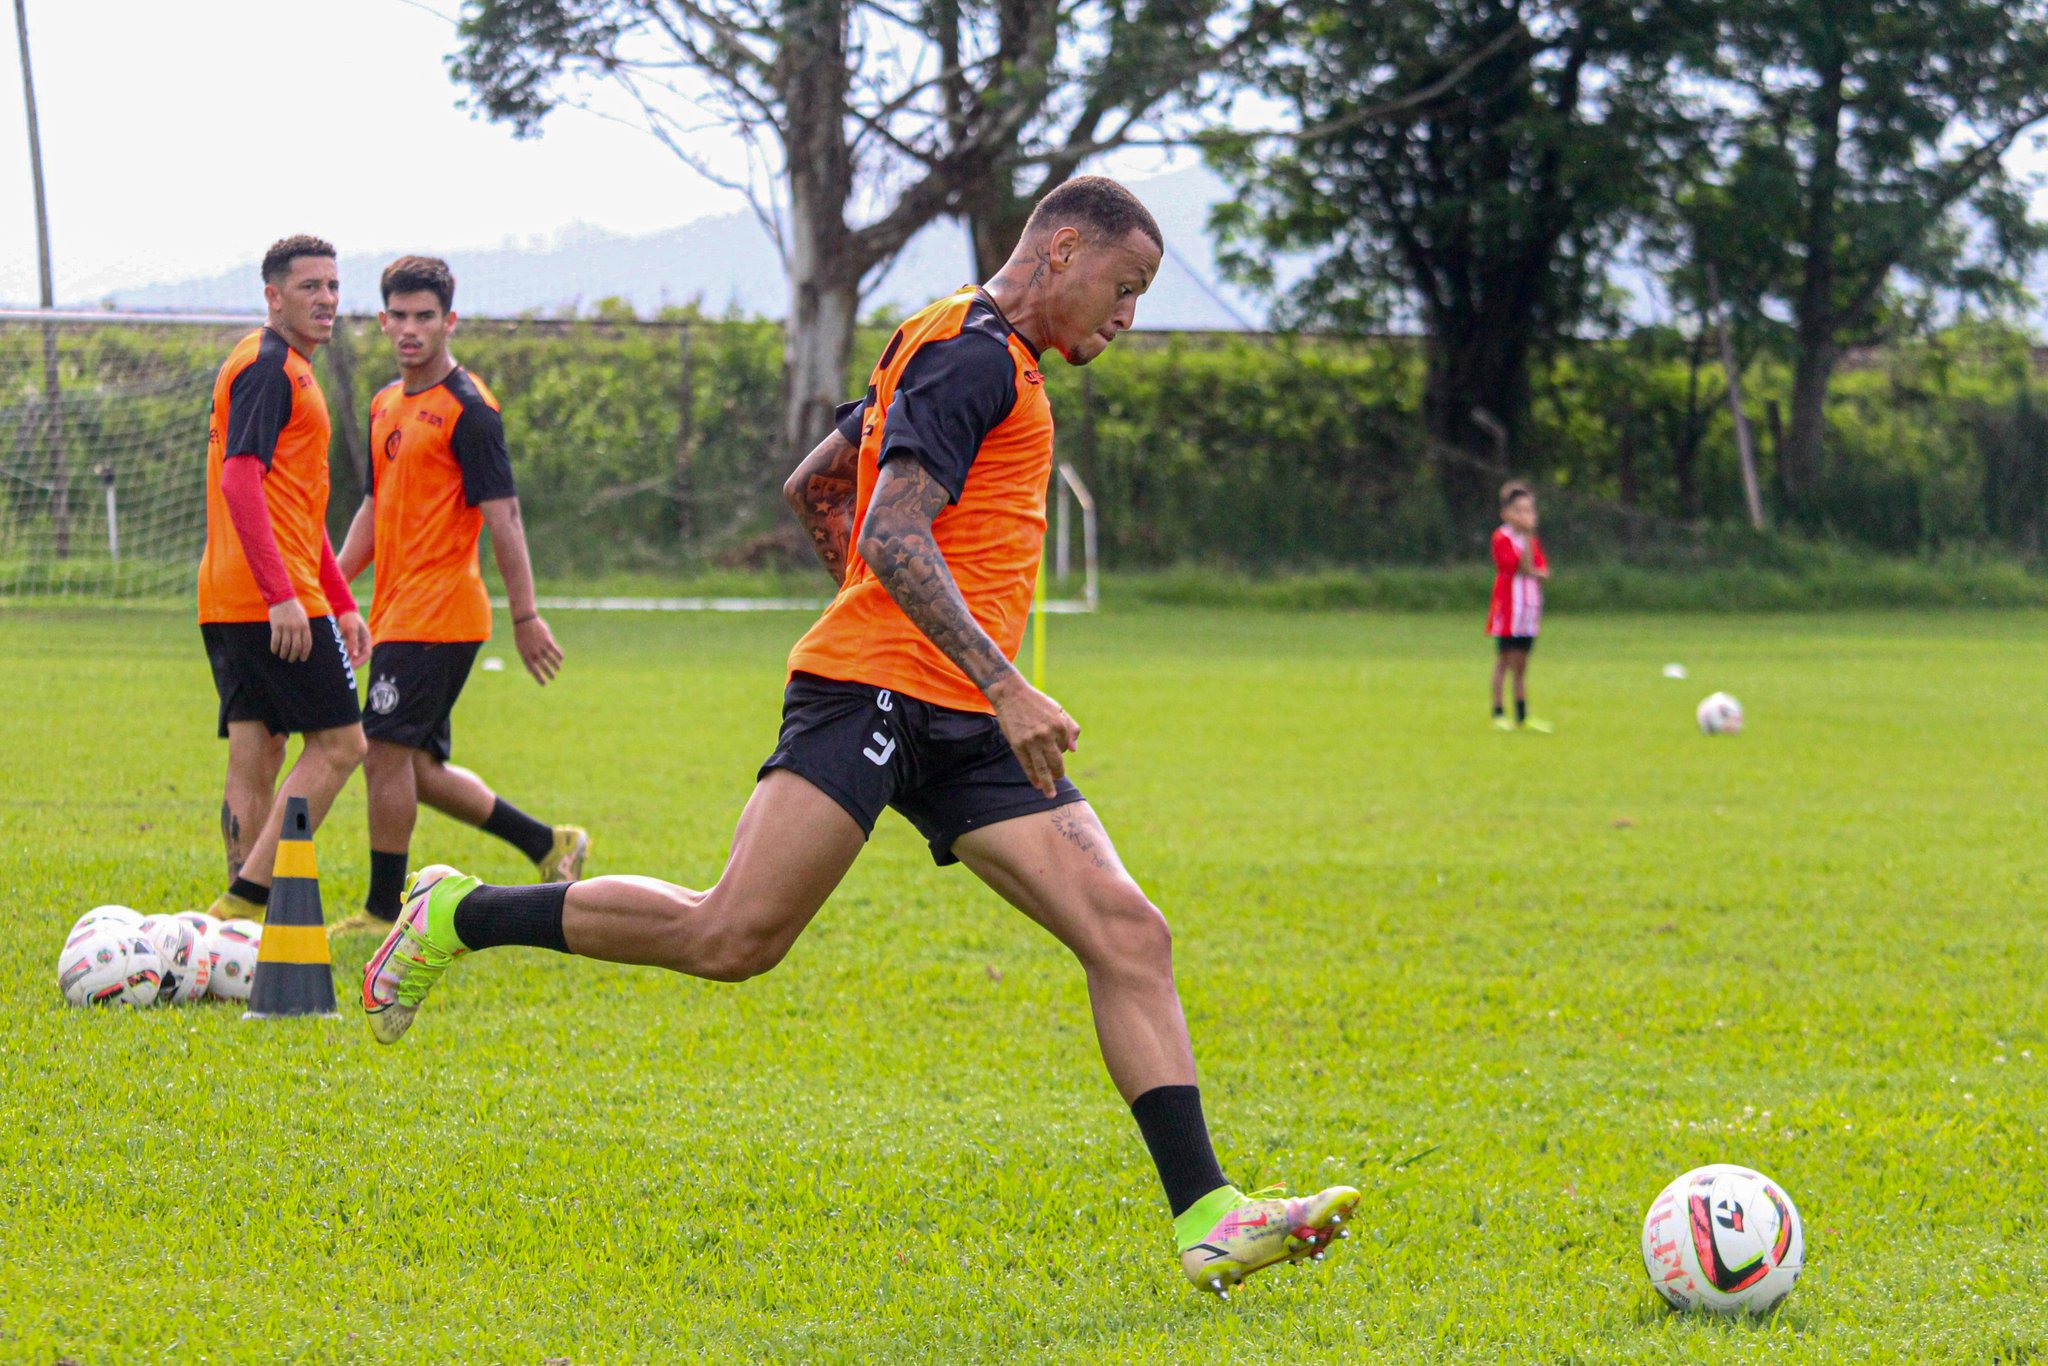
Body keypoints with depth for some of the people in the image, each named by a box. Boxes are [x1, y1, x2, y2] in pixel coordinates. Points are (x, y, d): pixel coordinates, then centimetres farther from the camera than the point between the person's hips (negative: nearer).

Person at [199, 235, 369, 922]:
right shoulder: (269, 368, -10)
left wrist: (342, 603, 27)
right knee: (338, 744, -7)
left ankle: (245, 912, 4)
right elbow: (240, 480, -20)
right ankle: (245, 899, -12)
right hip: (270, 599, -10)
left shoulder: (290, 371, 23)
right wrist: (283, 594, -26)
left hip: (227, 603, 10)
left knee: (255, 760, 6)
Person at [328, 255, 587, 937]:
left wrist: (525, 617, -16)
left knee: (388, 754, -9)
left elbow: (503, 515, -14)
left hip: (437, 613, -9)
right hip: (397, 613, 9)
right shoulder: (386, 405, 15)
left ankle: (384, 911, 0)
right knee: (417, 765, 11)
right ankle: (549, 844, 23)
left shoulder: (468, 408, -11)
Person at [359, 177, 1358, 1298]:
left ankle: (1206, 1222, -9)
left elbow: (812, 488, 32)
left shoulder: (975, 354, 24)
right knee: (732, 938, -17)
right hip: (872, 691, -10)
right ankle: (455, 918, 1)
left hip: (965, 733, 10)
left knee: (1129, 937, -4)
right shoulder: (975, 353, -7)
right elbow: (892, 536, -19)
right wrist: (1002, 685, -24)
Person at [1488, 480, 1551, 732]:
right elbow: (1524, 567, -19)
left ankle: (1523, 716, 12)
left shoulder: (1532, 539, 12)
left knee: (1521, 664, 10)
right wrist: (1528, 538, -22)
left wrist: (1533, 572, -17)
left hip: (1529, 607, 6)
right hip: (1508, 607, -6)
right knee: (1504, 661, -4)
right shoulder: (1502, 538, -9)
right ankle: (1498, 714, 0)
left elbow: (1543, 571, 4)